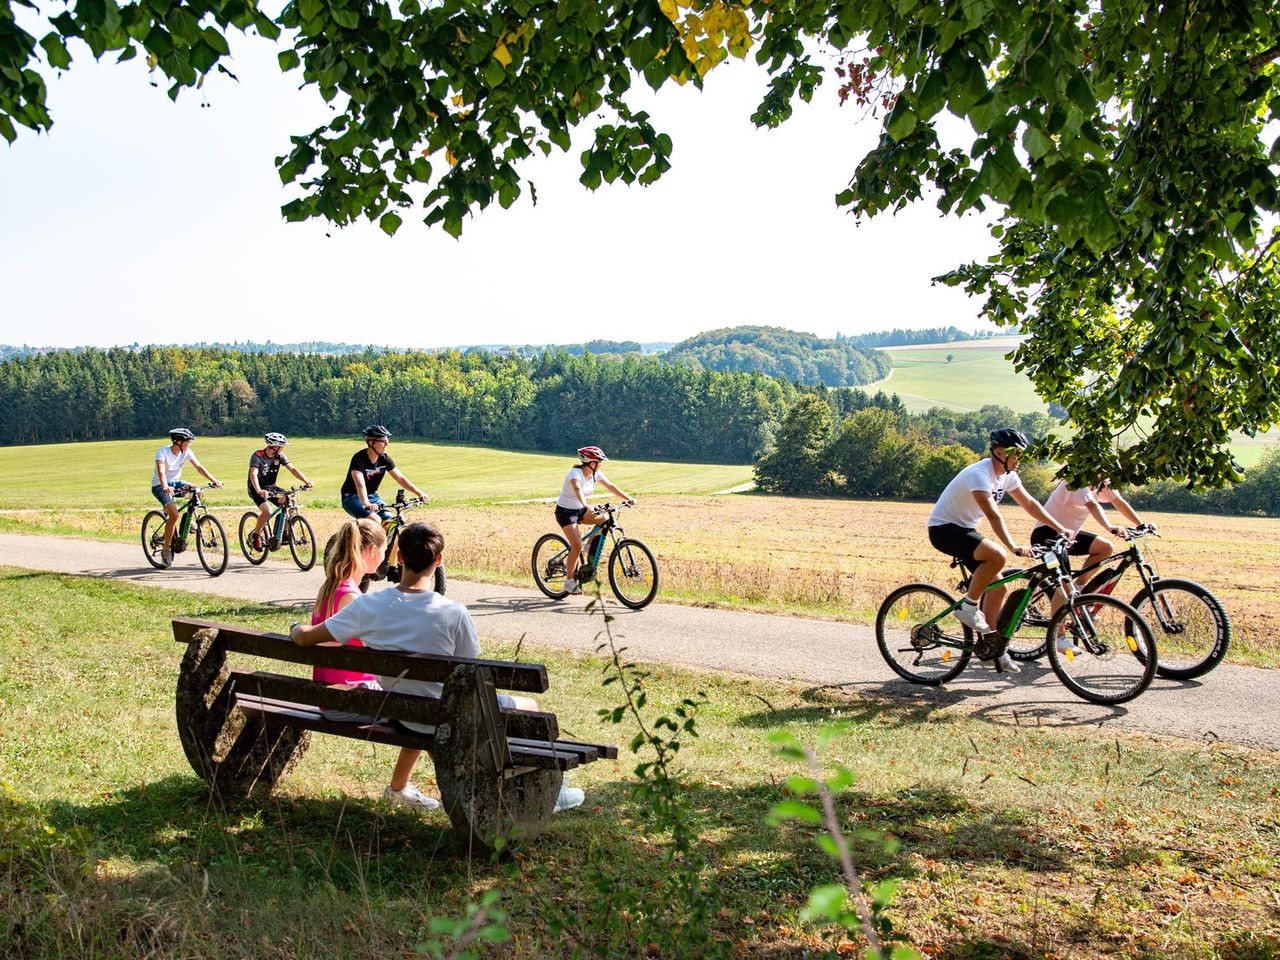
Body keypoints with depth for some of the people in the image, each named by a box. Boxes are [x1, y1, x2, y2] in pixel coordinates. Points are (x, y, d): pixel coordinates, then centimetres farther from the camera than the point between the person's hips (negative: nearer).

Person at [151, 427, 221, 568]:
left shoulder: (187, 452, -6)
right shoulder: (163, 452, -22)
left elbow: (199, 467, -11)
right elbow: (161, 472, -36)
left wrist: (214, 480, -26)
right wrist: (165, 487, -55)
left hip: (175, 482, 6)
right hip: (160, 486, -6)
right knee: (174, 514, -26)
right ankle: (166, 550, -12)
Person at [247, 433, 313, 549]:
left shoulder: (279, 456, -5)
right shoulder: (257, 456, -22)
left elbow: (292, 469, -10)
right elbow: (253, 474, -35)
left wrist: (306, 481, -26)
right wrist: (259, 490, -53)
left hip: (271, 487, 6)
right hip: (256, 489, -6)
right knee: (267, 511, -29)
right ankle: (255, 535, -4)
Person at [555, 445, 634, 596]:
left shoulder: (595, 474, -3)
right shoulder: (575, 474, -25)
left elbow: (610, 486, -4)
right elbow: (578, 490, -44)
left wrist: (628, 499, -15)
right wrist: (586, 505, -62)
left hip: (580, 510, 7)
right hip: (565, 511, -7)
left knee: (604, 520, -17)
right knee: (577, 546, -18)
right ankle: (569, 581, -5)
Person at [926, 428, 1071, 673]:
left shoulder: (1007, 475, 3)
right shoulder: (979, 474, -25)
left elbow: (1030, 503, 11)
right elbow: (993, 515, -35)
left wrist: (1060, 529, 6)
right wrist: (1013, 547, -44)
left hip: (964, 530, 10)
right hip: (943, 528, -9)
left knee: (998, 588, 3)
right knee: (998, 555, -32)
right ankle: (967, 607, -16)